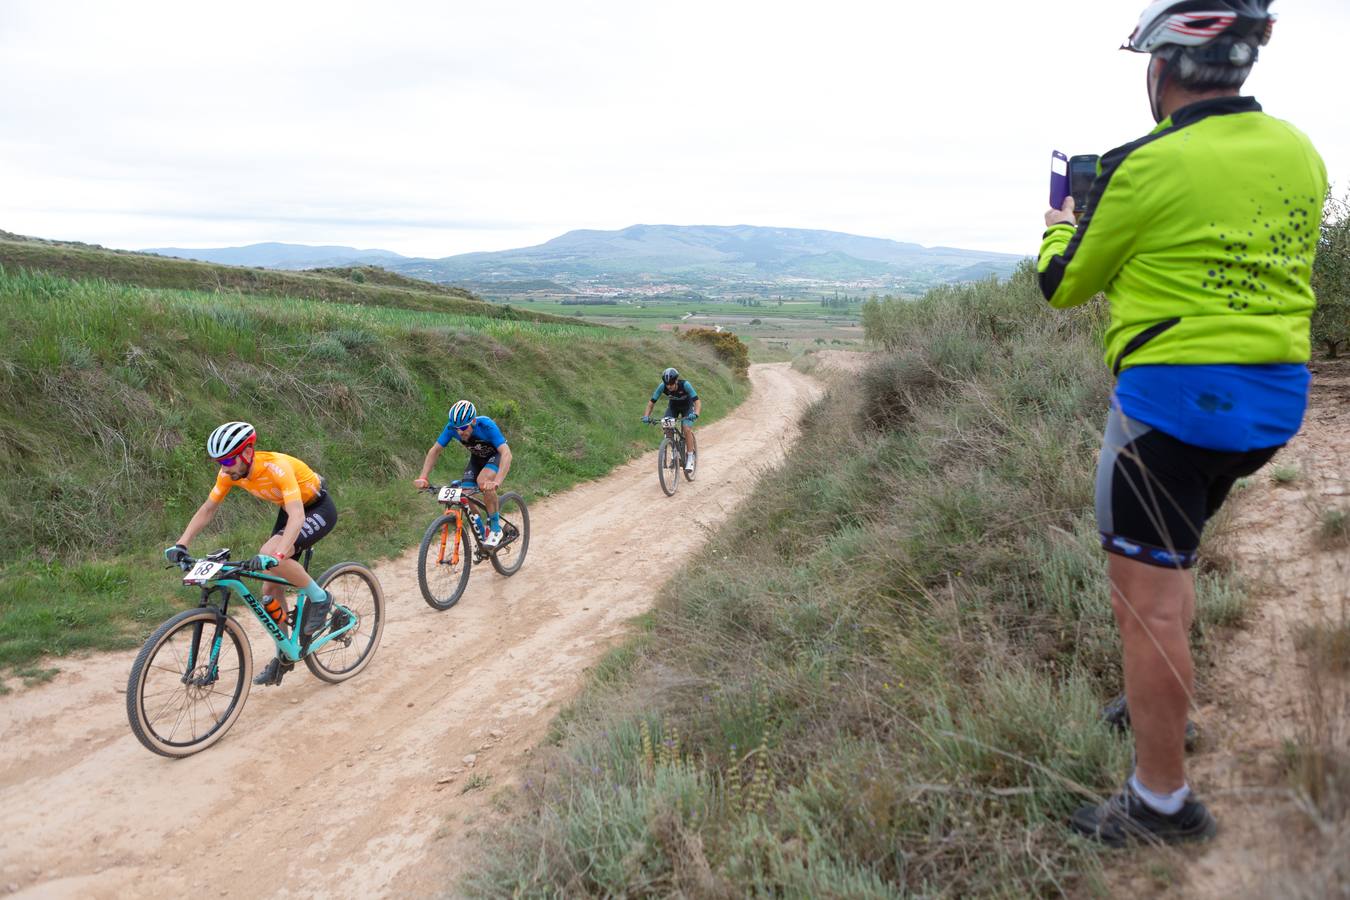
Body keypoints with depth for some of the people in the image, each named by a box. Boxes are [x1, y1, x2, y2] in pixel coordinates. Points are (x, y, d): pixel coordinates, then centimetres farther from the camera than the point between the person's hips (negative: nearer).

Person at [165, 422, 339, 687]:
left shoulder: (277, 467, -35)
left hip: (318, 509, -8)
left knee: (270, 556, -32)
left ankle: (318, 598, -10)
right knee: (271, 588, 3)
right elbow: (207, 509, -2)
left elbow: (297, 515, -45)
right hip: (290, 509, 8)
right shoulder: (230, 472, -14)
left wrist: (277, 555, -58)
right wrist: (181, 545, -13)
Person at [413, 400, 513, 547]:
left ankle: (496, 528, -17)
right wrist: (423, 477, -26)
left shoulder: (487, 426, -37)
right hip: (477, 458, 5)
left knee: (483, 481, -34)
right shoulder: (452, 427, -24)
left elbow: (506, 453, -45)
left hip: (497, 456, -5)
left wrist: (496, 482, -60)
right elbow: (435, 450, -13)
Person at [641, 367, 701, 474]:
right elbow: (651, 402, -23)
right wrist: (646, 416, -38)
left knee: (687, 429, -24)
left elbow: (697, 401, -40)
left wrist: (695, 414, -59)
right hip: (673, 405, 3)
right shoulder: (662, 386, -29)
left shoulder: (685, 385, -36)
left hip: (687, 406, -3)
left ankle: (690, 459, -14)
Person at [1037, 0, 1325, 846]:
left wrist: (1058, 229, 19)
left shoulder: (1147, 168, -15)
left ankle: (1162, 802, 11)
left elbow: (1066, 286, -2)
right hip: (1275, 398, 8)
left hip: (1174, 398, -8)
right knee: (1170, 559, 27)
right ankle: (1165, 706, 42)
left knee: (1146, 598, 1)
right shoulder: (1301, 154, 7)